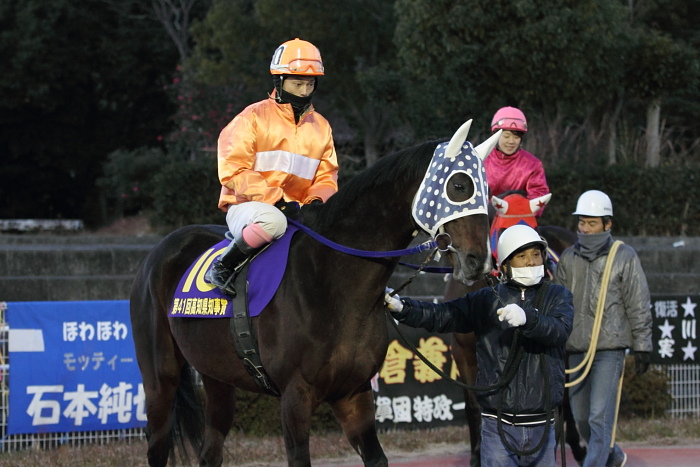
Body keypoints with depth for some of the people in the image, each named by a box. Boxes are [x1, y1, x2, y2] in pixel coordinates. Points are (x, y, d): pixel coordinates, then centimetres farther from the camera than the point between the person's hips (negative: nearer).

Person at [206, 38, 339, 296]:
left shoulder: (320, 126, 14)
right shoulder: (254, 117, -4)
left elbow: (327, 176, 15)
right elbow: (234, 172, -12)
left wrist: (317, 202, -11)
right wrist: (277, 201, -22)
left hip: (296, 210, 5)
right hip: (245, 207, -5)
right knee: (273, 221, -41)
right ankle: (222, 267, -21)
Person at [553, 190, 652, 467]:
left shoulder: (625, 257, -3)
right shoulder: (569, 258, 7)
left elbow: (638, 307, -2)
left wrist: (642, 347, -3)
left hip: (609, 350, -5)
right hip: (575, 349, 5)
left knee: (600, 418, -12)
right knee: (581, 418, 13)